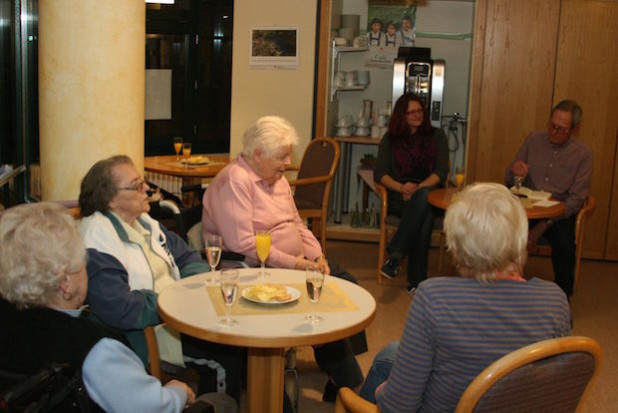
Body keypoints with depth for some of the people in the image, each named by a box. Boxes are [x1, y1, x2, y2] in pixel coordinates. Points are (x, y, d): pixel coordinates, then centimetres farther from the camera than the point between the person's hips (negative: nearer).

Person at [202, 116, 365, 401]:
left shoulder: (277, 179, 14)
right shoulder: (235, 181, -17)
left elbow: (297, 224, 19)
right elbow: (242, 245, -26)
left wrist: (317, 256, 0)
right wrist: (296, 264, -22)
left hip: (296, 264, 10)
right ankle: (348, 384, -7)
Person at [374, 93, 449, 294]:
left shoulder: (436, 136, 17)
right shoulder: (390, 138, 17)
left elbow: (441, 171, 3)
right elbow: (379, 173, 5)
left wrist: (418, 189, -14)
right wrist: (401, 187, -16)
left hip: (429, 192, 1)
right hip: (398, 197, -1)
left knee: (423, 197, -39)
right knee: (425, 215, -36)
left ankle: (395, 255, -37)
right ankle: (417, 280, -35)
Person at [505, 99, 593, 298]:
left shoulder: (583, 153, -1)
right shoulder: (534, 140, 7)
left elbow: (576, 199, -4)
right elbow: (509, 182, 12)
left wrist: (544, 224, -17)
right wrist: (514, 172, -15)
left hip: (559, 213, -2)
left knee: (564, 241, -33)